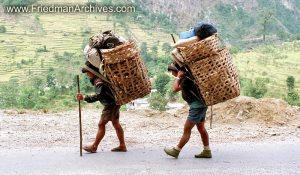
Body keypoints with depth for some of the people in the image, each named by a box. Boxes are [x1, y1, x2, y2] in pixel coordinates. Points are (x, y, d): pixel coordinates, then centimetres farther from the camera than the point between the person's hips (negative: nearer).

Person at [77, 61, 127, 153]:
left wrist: (84, 98, -36)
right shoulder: (98, 78, 4)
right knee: (116, 123, 14)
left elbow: (98, 96, -35)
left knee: (101, 124, -4)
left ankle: (94, 147, 4)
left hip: (111, 105, -10)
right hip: (114, 103, 10)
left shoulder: (99, 82, -25)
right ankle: (122, 146, 19)